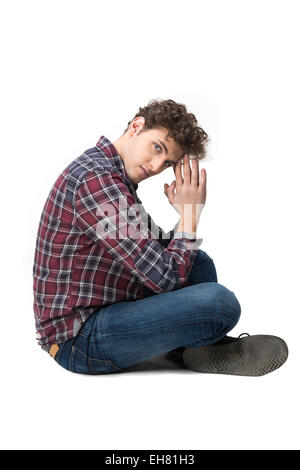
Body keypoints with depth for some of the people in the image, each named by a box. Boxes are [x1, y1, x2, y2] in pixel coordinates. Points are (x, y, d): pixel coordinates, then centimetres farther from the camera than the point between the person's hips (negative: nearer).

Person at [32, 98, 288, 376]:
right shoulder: (95, 181, -23)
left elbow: (153, 251, 17)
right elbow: (167, 278, -22)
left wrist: (187, 214, 1)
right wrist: (189, 212, -10)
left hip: (103, 310, 10)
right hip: (79, 340, -10)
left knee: (200, 262, 16)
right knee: (221, 302, -24)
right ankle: (190, 351, 7)